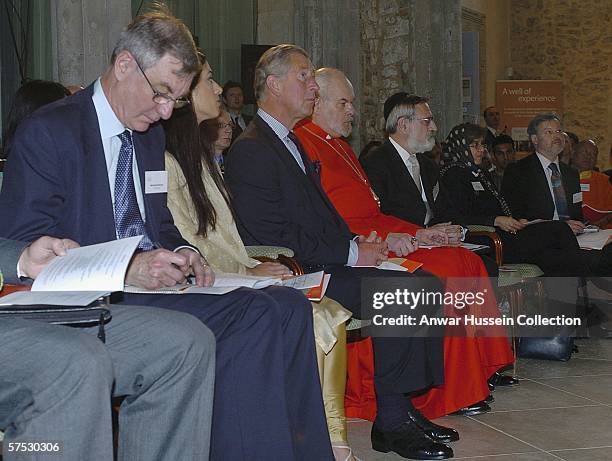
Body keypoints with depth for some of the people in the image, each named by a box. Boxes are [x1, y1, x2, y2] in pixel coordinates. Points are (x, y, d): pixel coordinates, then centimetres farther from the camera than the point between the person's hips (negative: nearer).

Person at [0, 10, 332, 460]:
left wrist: (181, 253, 1)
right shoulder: (49, 131, -7)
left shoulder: (152, 135, 17)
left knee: (287, 304, -15)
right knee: (252, 320, -29)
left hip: (152, 285, 8)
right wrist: (125, 269, -22)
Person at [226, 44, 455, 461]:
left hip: (323, 266, 10)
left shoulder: (292, 143, 20)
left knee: (427, 284, -1)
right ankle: (390, 423, -12)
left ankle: (405, 407, -1)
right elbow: (274, 238, -19)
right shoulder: (250, 150, -12)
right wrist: (351, 252, -16)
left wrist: (358, 241, 2)